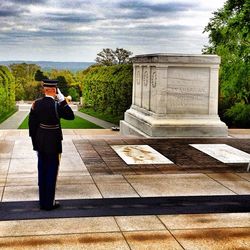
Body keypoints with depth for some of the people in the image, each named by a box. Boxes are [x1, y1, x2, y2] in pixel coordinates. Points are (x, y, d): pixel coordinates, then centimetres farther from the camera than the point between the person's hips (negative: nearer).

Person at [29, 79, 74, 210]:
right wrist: (63, 99, -10)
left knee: (42, 172, 14)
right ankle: (49, 203, 13)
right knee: (51, 172, 5)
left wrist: (35, 143, 13)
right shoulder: (57, 105, -19)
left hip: (40, 144, 6)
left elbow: (32, 124, 4)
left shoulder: (36, 104, -1)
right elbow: (71, 116, -6)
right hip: (53, 144, -6)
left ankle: (43, 202, 24)